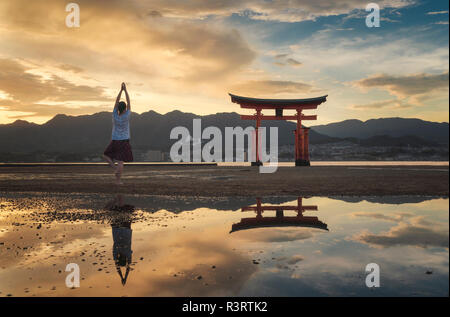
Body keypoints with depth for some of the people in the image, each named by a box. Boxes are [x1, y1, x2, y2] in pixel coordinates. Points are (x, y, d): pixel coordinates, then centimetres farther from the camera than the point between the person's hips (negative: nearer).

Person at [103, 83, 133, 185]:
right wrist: (125, 89, 0)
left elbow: (117, 101, 0)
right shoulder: (126, 116, -13)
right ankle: (118, 180, -2)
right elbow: (129, 102, -5)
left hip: (114, 141, 2)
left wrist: (121, 89, 2)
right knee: (120, 161, -2)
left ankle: (115, 167, -2)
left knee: (106, 155, 22)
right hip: (124, 142, -2)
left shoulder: (115, 115, -8)